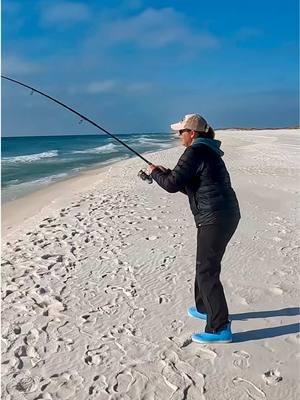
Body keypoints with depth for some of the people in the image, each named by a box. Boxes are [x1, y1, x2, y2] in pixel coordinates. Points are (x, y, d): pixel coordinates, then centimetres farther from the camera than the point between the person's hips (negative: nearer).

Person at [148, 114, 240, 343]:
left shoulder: (195, 152, -13)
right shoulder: (207, 151, 19)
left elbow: (172, 185, -16)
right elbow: (189, 185, 24)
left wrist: (155, 172, 2)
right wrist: (166, 173, 17)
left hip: (215, 219, -10)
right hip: (226, 216, 10)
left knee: (207, 272, -3)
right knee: (205, 265, 22)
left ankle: (220, 328, 4)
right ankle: (204, 308, 38)